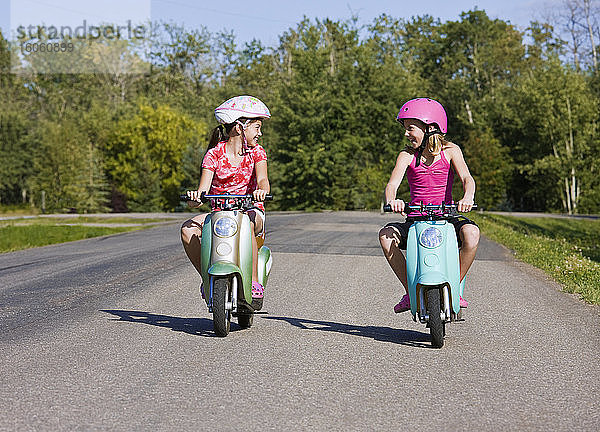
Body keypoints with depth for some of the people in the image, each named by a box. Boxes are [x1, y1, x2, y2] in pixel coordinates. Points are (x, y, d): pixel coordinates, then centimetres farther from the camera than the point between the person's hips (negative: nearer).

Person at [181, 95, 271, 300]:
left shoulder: (256, 152, 4)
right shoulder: (214, 154, 1)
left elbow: (262, 179, -15)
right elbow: (204, 188, -8)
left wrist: (261, 190, -40)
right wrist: (195, 198, -33)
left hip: (250, 210, -1)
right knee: (188, 229, -26)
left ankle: (254, 282, -28)